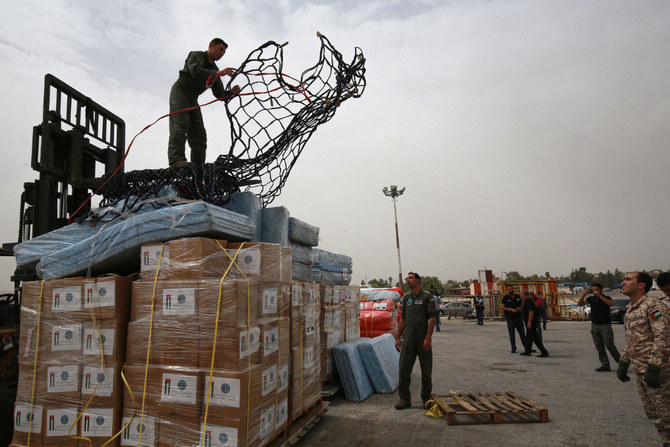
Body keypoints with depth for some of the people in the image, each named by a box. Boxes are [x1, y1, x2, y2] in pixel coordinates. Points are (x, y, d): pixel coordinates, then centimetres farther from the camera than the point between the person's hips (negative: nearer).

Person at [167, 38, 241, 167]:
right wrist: (218, 73, -35)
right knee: (180, 125, -23)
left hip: (193, 100, 7)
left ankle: (198, 164, -9)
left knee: (199, 133, -4)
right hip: (180, 92, -7)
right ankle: (176, 159, -34)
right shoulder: (196, 56, -2)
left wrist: (231, 92, -12)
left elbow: (220, 95, 9)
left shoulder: (214, 70, 17)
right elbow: (195, 71, -26)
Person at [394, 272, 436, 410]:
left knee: (426, 370, 6)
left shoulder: (427, 296, -3)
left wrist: (428, 338, -16)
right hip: (408, 338, 4)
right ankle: (404, 398, 13)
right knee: (404, 368, 2)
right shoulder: (406, 298, 13)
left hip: (423, 339, -4)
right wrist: (398, 338, 11)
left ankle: (426, 398, 22)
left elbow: (432, 318, -9)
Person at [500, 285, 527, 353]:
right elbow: (502, 307, -7)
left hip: (518, 318, 3)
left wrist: (519, 308, -6)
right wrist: (511, 309, -16)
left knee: (522, 333, 7)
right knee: (511, 334, 2)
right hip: (510, 318, -3)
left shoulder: (518, 297, 9)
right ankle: (513, 348, 10)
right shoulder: (505, 298, -1)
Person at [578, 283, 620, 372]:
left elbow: (611, 303, -24)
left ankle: (619, 361, 16)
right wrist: (584, 294, -13)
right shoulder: (591, 298, 8)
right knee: (599, 347, 4)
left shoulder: (606, 298, -2)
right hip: (594, 325, 4)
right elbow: (580, 303, -2)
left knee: (609, 345, -6)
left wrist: (599, 295, -26)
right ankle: (605, 365, 10)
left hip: (605, 325, -4)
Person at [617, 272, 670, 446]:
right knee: (652, 412, 16)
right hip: (640, 371, 9)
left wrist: (653, 367, -23)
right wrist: (623, 363, 17)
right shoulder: (630, 309, 15)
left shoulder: (653, 305, -13)